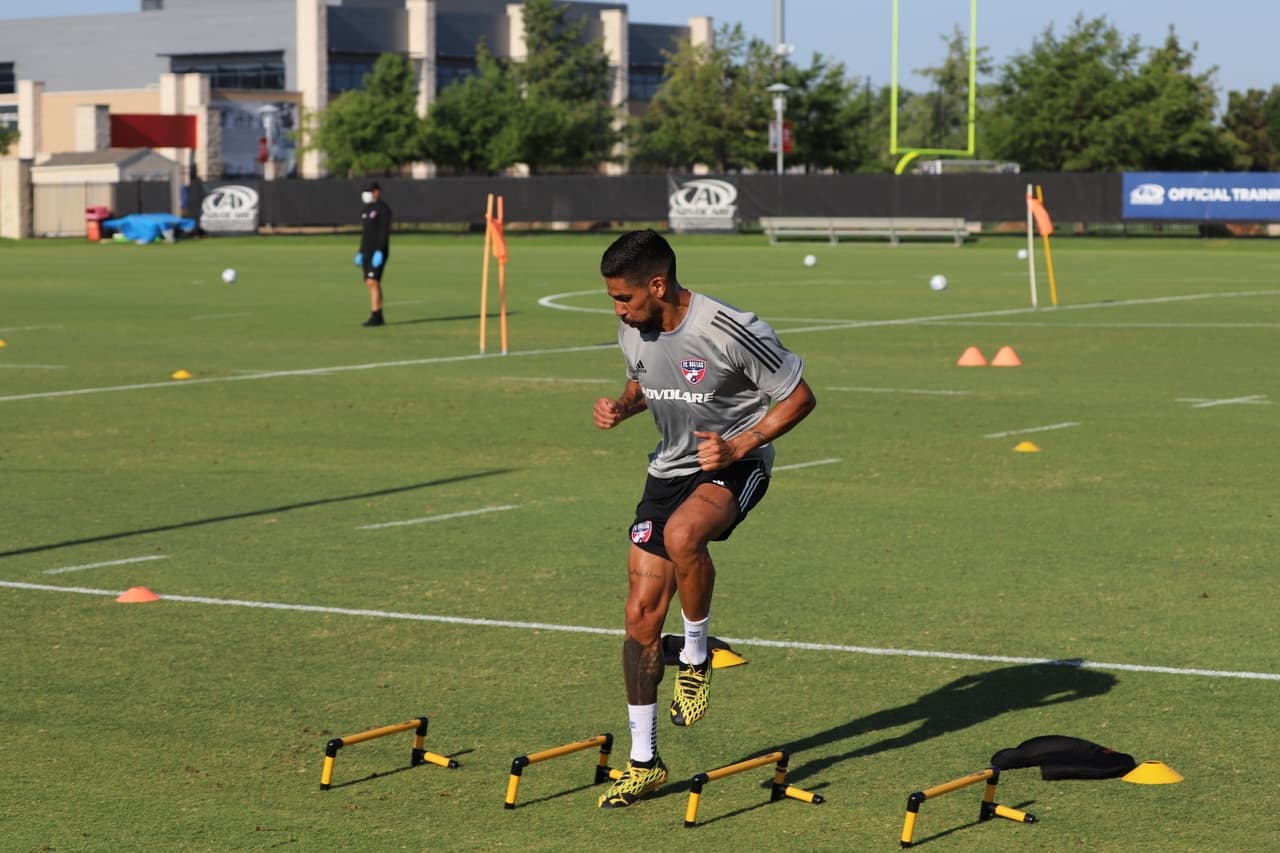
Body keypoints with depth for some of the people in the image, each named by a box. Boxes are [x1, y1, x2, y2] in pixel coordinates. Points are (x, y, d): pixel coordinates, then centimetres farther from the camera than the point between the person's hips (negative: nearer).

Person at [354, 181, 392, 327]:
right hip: (367, 252, 9)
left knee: (373, 282, -16)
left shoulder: (383, 209, -9)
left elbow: (385, 231, -17)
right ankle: (378, 318, 8)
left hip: (378, 252, -9)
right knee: (371, 284, 6)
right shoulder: (366, 210, 17)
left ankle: (375, 316, -17)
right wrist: (360, 253, 17)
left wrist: (379, 252, -24)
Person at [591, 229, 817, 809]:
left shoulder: (732, 331, -23)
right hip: (670, 469, 6)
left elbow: (799, 397, -13)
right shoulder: (633, 331, -3)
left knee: (682, 534, -39)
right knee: (641, 615, 0)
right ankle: (643, 762, 14)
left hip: (737, 465, -6)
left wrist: (739, 445, -23)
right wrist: (621, 407, -3)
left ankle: (696, 656, -11)